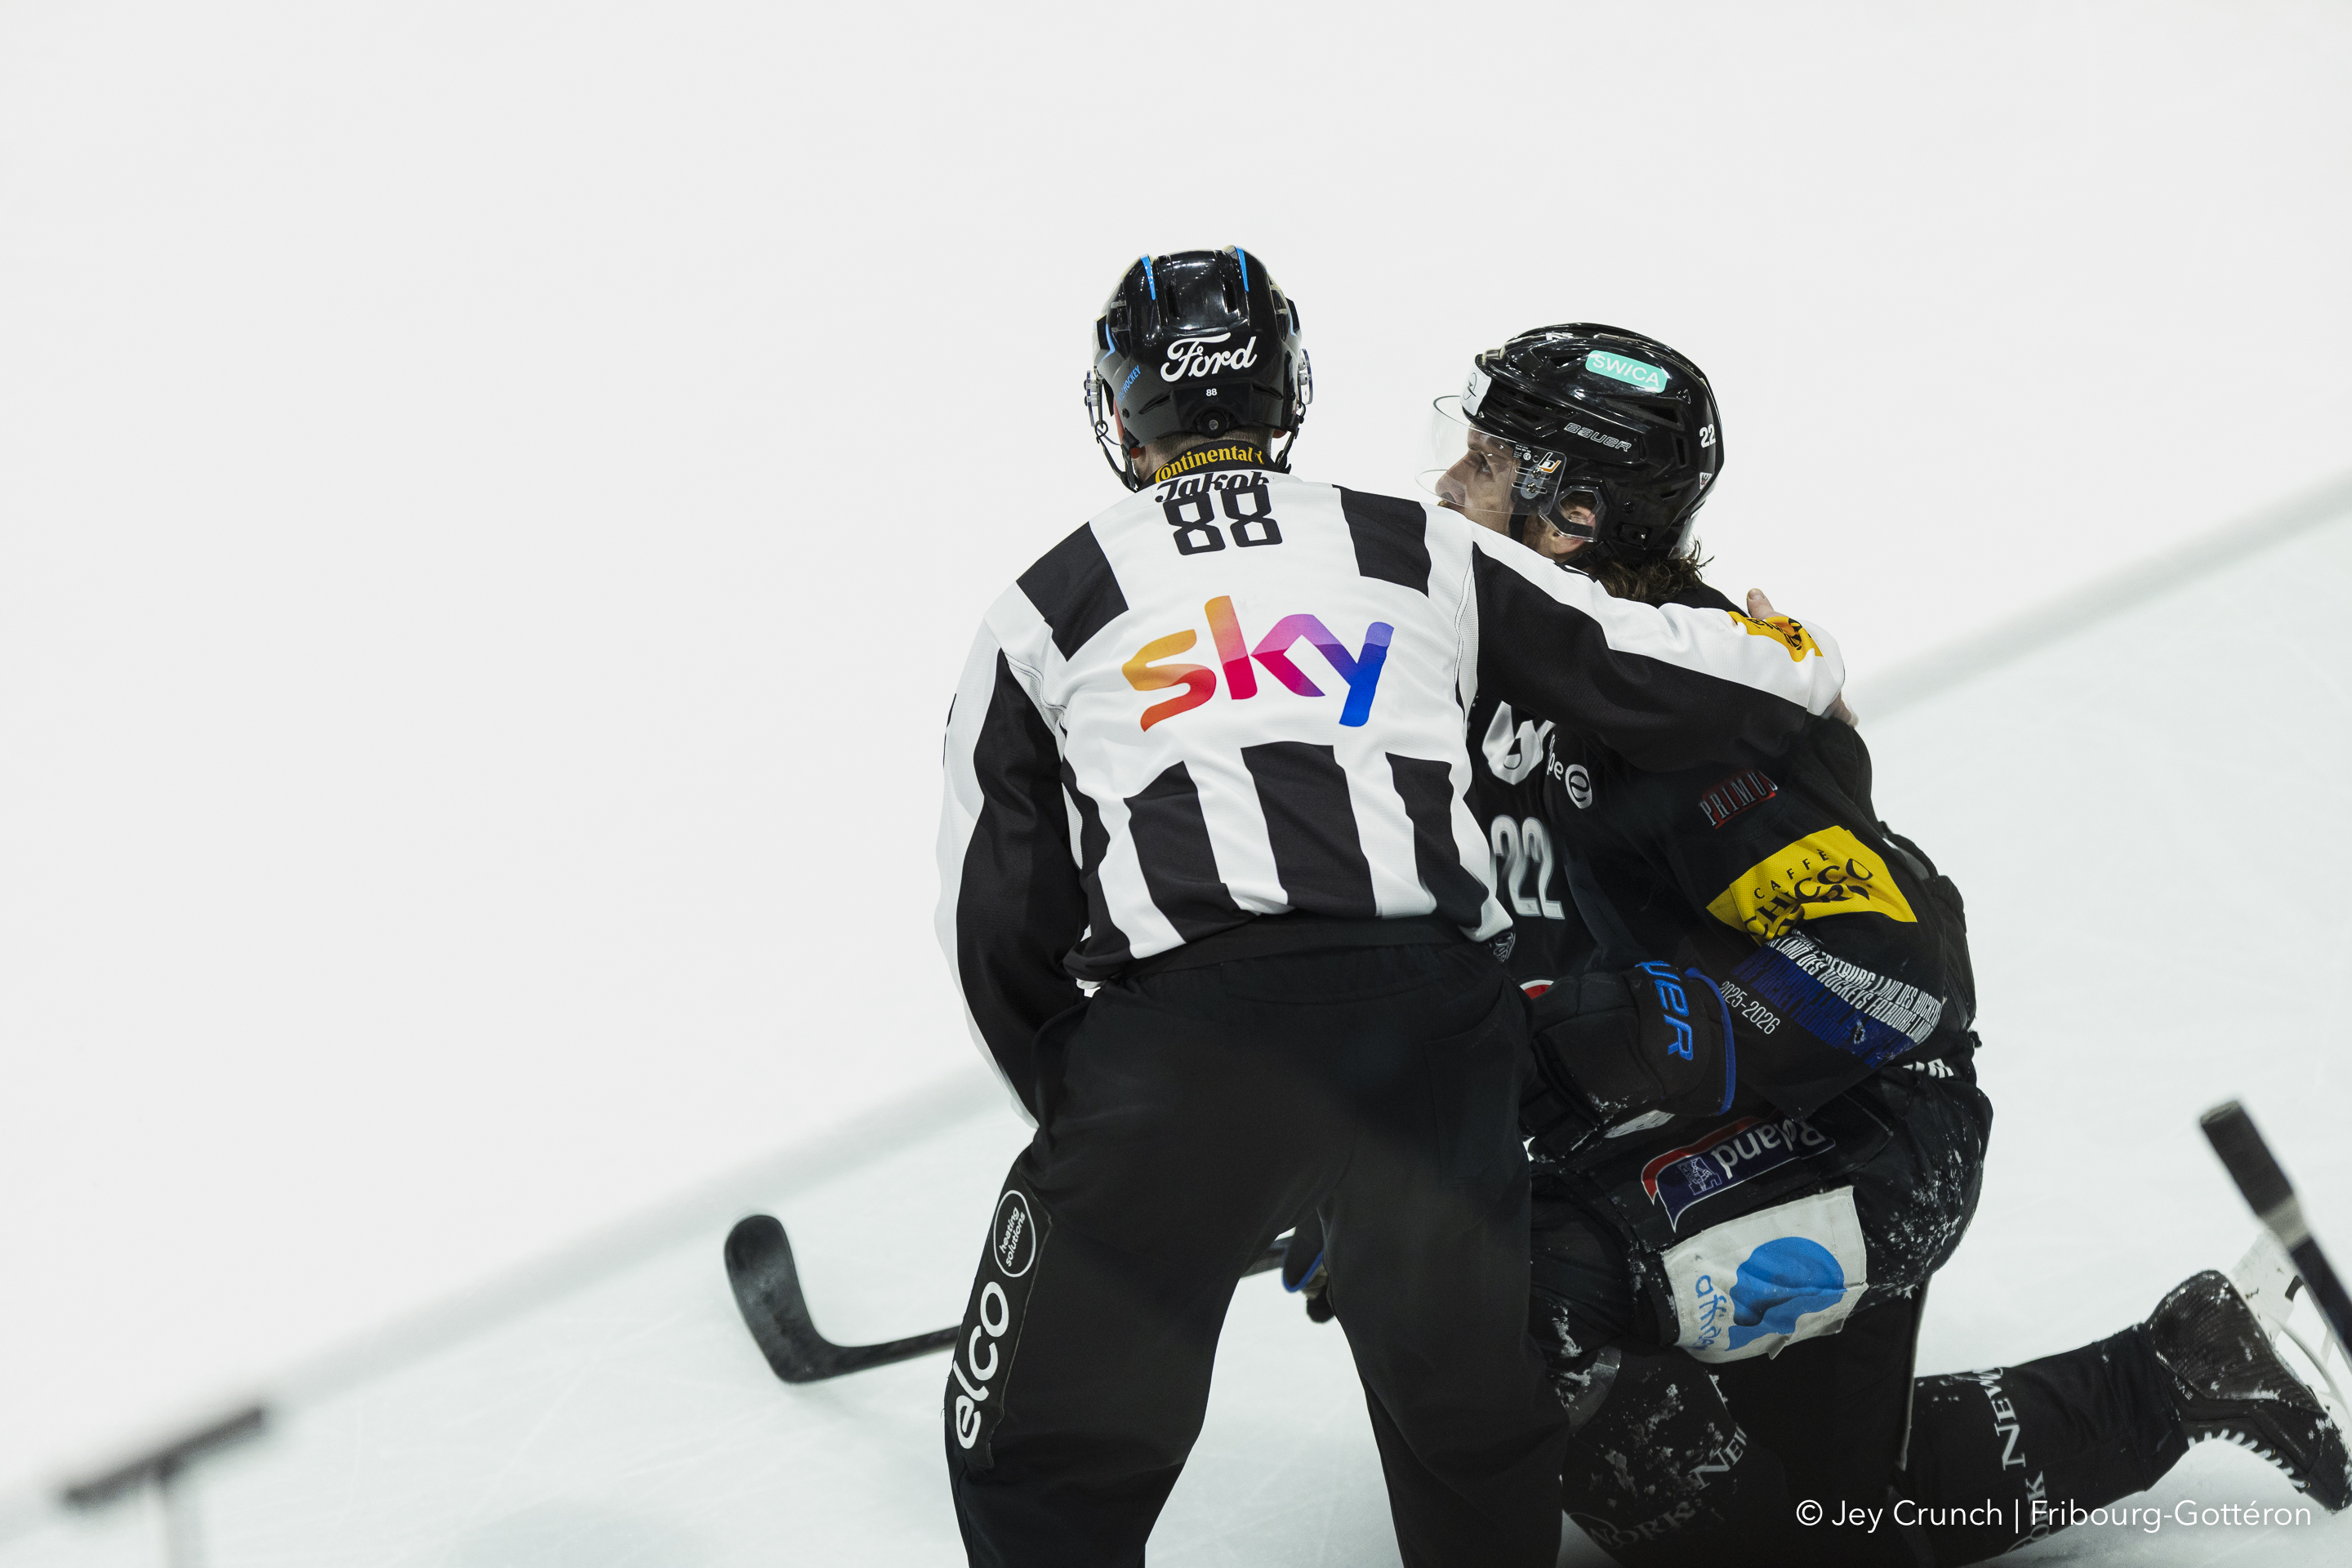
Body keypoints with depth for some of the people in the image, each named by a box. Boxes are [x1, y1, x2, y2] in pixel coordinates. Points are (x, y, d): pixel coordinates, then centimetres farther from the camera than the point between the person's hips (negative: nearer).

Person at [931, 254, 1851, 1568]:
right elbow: (1652, 678, 16)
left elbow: (996, 918, 15)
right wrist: (1799, 665, 38)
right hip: (1429, 1018, 2)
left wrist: (1076, 1107, 28)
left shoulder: (1043, 612, 17)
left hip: (1175, 1043, -2)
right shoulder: (1422, 550, 19)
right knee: (1474, 1411, 25)